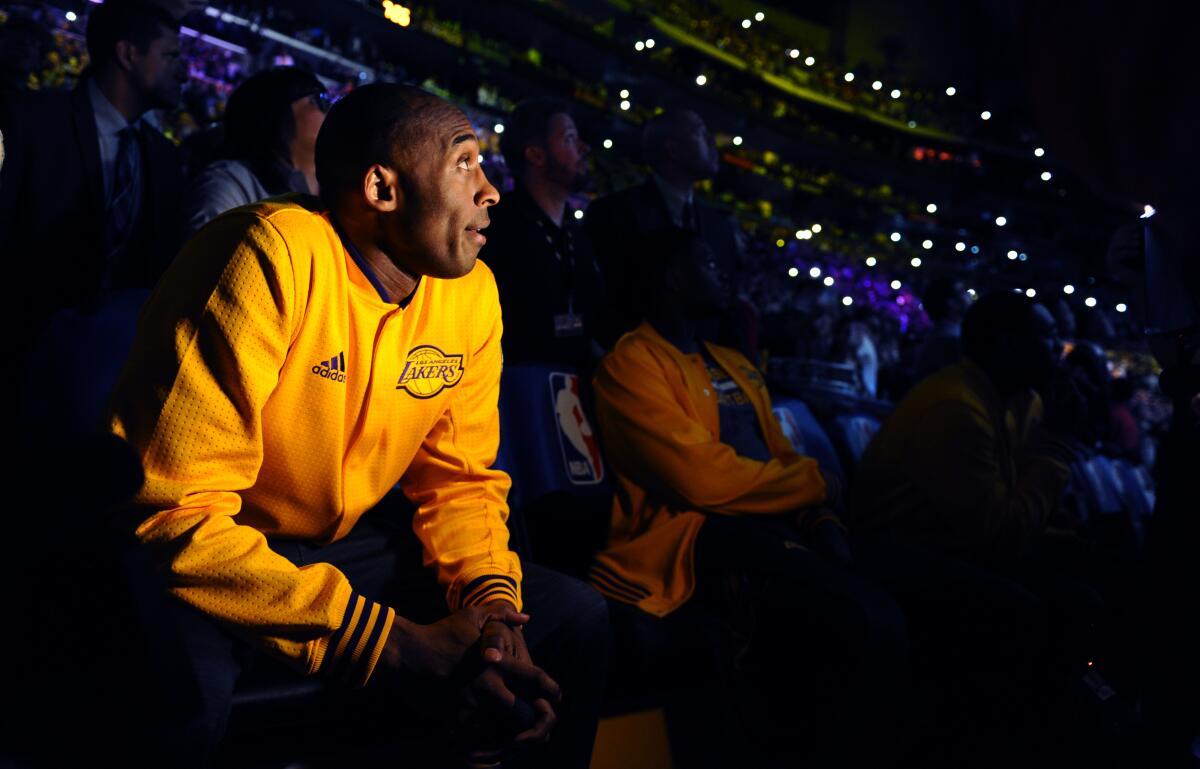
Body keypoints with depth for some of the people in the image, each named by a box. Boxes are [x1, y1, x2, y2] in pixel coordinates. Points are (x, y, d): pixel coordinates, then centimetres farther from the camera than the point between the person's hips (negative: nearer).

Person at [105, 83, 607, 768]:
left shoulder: (473, 294, -4)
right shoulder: (275, 256, -26)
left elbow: (461, 478, 6)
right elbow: (174, 513, -29)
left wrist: (489, 602, -17)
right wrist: (396, 642, -32)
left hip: (339, 546, 7)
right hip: (193, 558, -6)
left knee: (577, 618, -3)